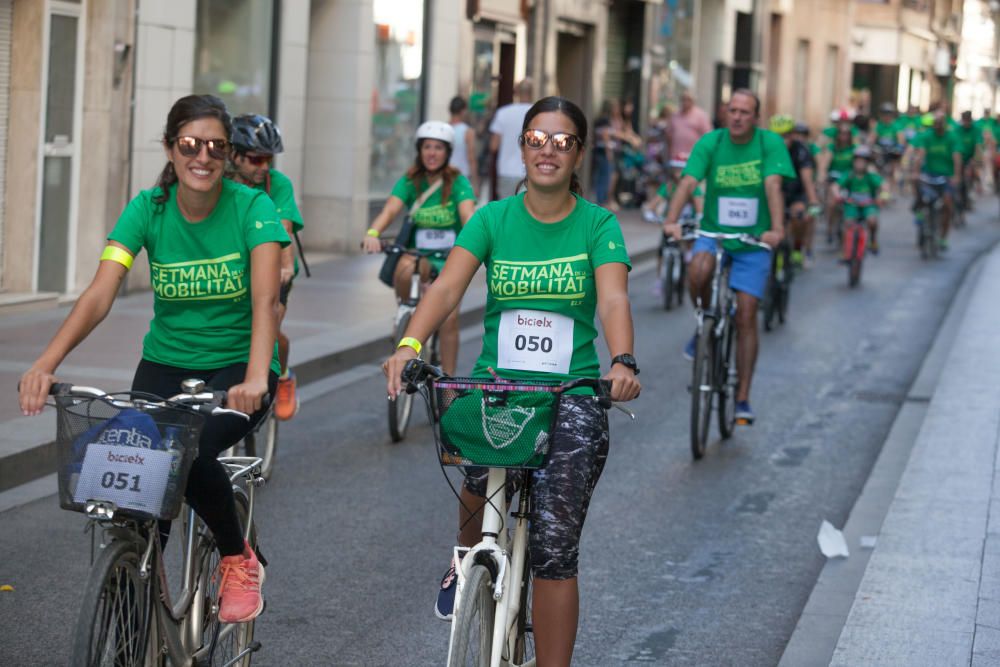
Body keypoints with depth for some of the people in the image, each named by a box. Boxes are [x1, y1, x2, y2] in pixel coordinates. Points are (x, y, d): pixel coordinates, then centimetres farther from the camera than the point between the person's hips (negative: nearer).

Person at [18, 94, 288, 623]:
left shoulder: (251, 208, -14)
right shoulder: (149, 208, -8)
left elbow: (265, 298, -27)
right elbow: (99, 293, -19)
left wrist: (256, 377, -46)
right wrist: (45, 364, -35)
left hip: (235, 367, -3)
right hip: (166, 364, 3)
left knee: (190, 451, -29)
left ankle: (238, 560, -2)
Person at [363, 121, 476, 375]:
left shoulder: (458, 183, -4)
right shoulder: (409, 182, -1)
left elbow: (468, 213, -22)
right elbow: (390, 210, -17)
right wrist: (372, 233, -38)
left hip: (449, 259, 0)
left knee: (449, 318, -15)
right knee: (406, 267, -37)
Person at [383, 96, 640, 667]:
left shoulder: (598, 224, -1)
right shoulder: (493, 218, 2)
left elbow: (613, 299, -16)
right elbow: (449, 286, -12)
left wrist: (623, 361, -37)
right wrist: (409, 345, -31)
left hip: (573, 392, -3)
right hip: (497, 383, 3)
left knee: (554, 548, -12)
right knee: (481, 466, -19)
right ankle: (468, 560, 18)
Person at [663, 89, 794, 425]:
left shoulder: (770, 143, -9)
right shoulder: (711, 142, -7)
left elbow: (773, 186, -21)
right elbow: (688, 183, -17)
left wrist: (776, 229, -36)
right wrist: (671, 221, -34)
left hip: (753, 241, -1)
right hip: (714, 233, 1)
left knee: (746, 318, -5)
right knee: (699, 271, -34)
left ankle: (742, 398, 5)